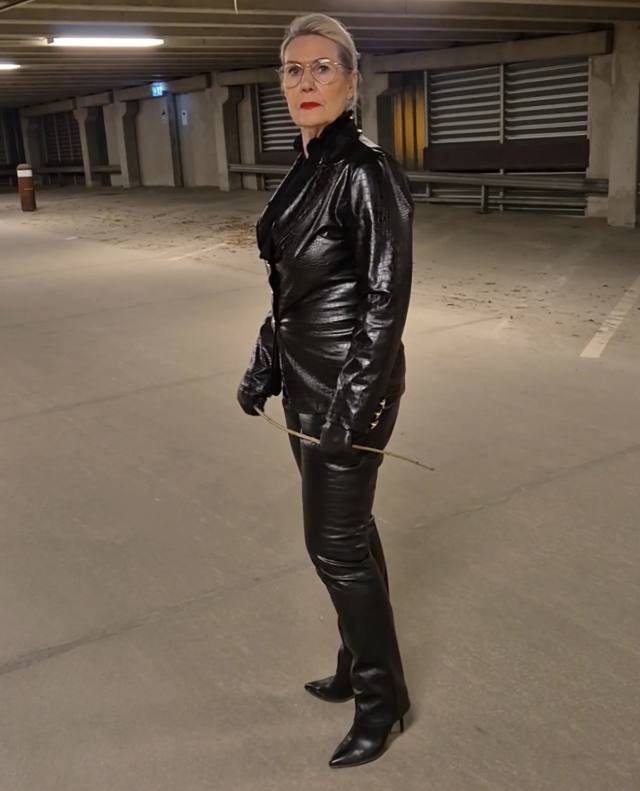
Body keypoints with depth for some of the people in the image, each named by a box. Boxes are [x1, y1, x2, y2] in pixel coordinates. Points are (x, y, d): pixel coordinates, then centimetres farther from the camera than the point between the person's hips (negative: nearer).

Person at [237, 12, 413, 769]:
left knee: (335, 542, 1)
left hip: (348, 382, -9)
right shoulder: (305, 169, 9)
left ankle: (382, 697, 21)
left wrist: (352, 403, -21)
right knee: (347, 530, 18)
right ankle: (360, 667, 36)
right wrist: (264, 364, 17)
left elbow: (386, 298, -20)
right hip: (305, 378, 9)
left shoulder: (366, 171, -18)